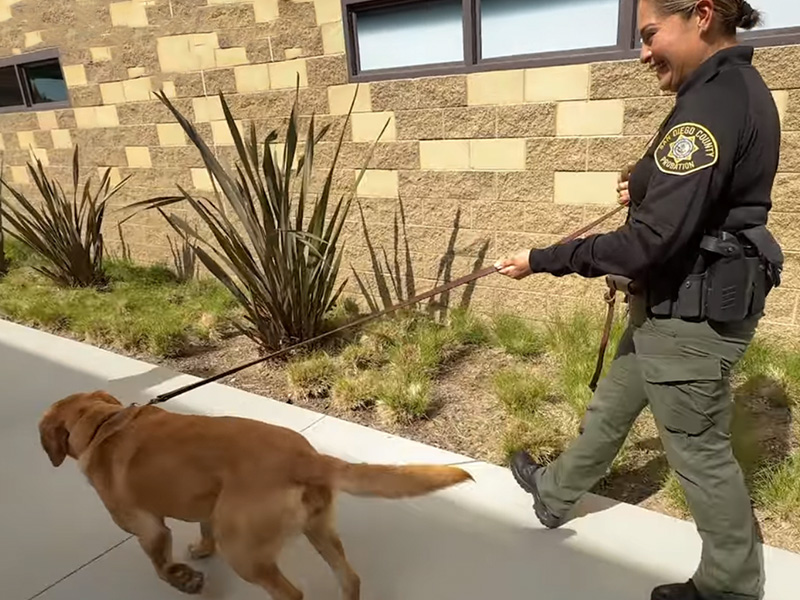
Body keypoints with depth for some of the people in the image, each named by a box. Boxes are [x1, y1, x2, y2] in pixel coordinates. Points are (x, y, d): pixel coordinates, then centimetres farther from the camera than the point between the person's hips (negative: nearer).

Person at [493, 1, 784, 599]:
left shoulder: (714, 104, -24)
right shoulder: (735, 86, 9)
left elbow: (650, 242, -28)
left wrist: (542, 259, -21)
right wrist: (646, 186, 13)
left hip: (692, 312, -10)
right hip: (683, 301, 10)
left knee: (700, 450, 9)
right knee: (612, 405, 22)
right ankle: (555, 493, 44)